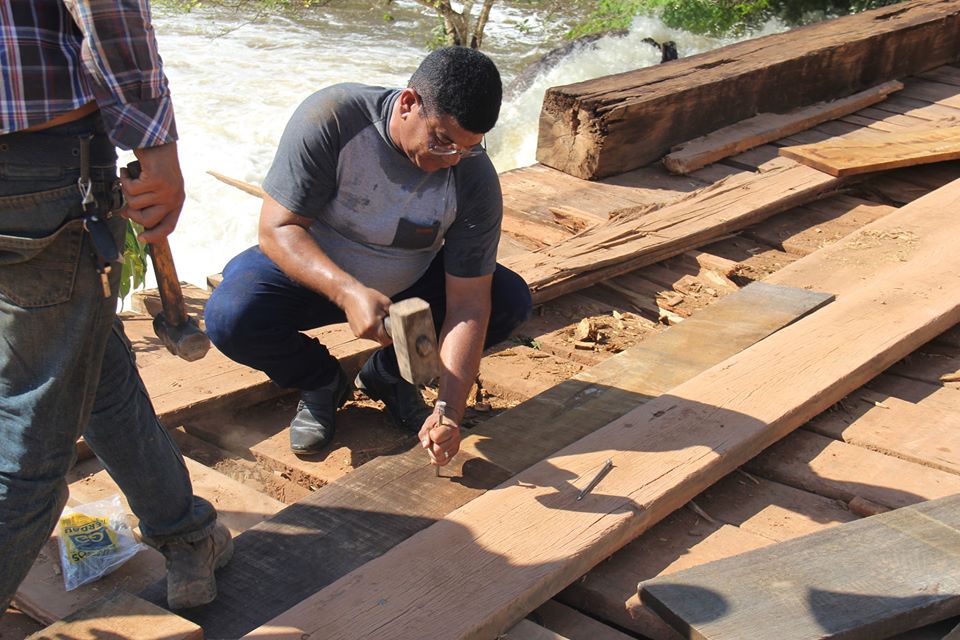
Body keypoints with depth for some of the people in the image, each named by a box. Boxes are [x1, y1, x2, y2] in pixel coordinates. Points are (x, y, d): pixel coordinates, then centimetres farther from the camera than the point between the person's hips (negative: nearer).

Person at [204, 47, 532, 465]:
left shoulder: (475, 179, -22)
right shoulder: (331, 118, -30)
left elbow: (468, 305, -22)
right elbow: (277, 229, -28)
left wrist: (449, 412, -32)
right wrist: (348, 293, -45)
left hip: (409, 283, 3)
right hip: (309, 270, -2)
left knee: (511, 300, -16)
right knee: (230, 318, -31)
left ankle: (388, 375, 6)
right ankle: (320, 383, 2)